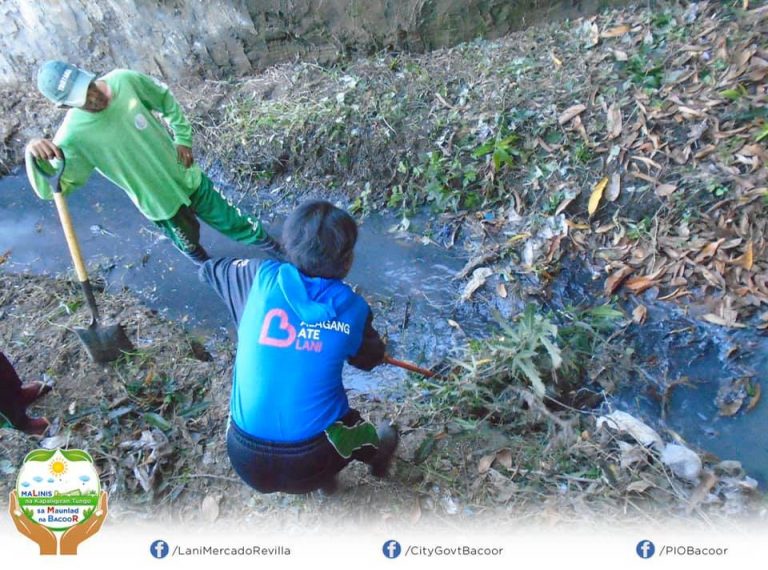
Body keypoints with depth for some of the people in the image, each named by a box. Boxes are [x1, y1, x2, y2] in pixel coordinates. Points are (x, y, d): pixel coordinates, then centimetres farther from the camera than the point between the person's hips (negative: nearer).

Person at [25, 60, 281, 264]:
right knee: (189, 243, 22)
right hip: (161, 203, -2)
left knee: (230, 220, 18)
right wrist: (35, 155, -46)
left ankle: (266, 242, 47)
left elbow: (166, 100, 2)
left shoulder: (124, 80, -17)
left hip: (187, 176, 2)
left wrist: (183, 139, -3)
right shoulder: (74, 134, -25)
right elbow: (51, 189, -27)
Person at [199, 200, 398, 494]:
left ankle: (322, 480, 43)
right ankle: (378, 454, 60)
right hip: (311, 465, -1)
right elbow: (370, 359, 13)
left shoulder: (262, 277, -8)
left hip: (247, 462, 1)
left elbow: (209, 269, 13)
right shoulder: (353, 308, -7)